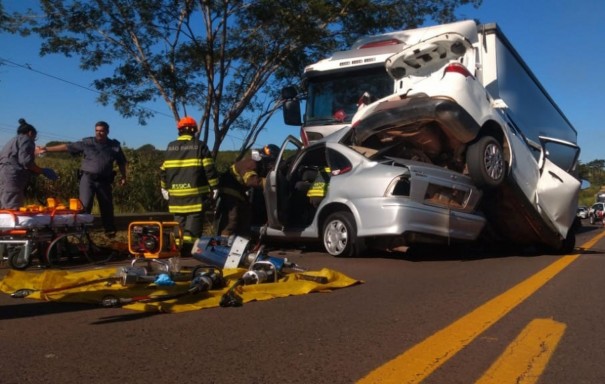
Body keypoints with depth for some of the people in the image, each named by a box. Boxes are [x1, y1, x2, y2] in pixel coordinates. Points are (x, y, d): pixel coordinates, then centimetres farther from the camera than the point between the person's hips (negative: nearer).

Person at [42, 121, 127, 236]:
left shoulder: (114, 146, 4)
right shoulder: (86, 143, 0)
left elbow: (121, 162, 14)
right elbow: (67, 147, 0)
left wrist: (123, 176, 7)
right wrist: (47, 149, -4)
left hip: (104, 180, 2)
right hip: (88, 178, -1)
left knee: (107, 205, 10)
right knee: (85, 205, -9)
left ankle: (110, 230, 24)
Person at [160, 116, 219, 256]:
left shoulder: (170, 147, 11)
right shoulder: (199, 145, -2)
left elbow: (163, 170, 14)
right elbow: (209, 168, -6)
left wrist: (164, 188, 24)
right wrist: (214, 187, 0)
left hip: (176, 194, 4)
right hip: (195, 193, -4)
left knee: (179, 226, 13)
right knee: (193, 225, -3)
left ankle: (179, 249, 13)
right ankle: (189, 250, -10)